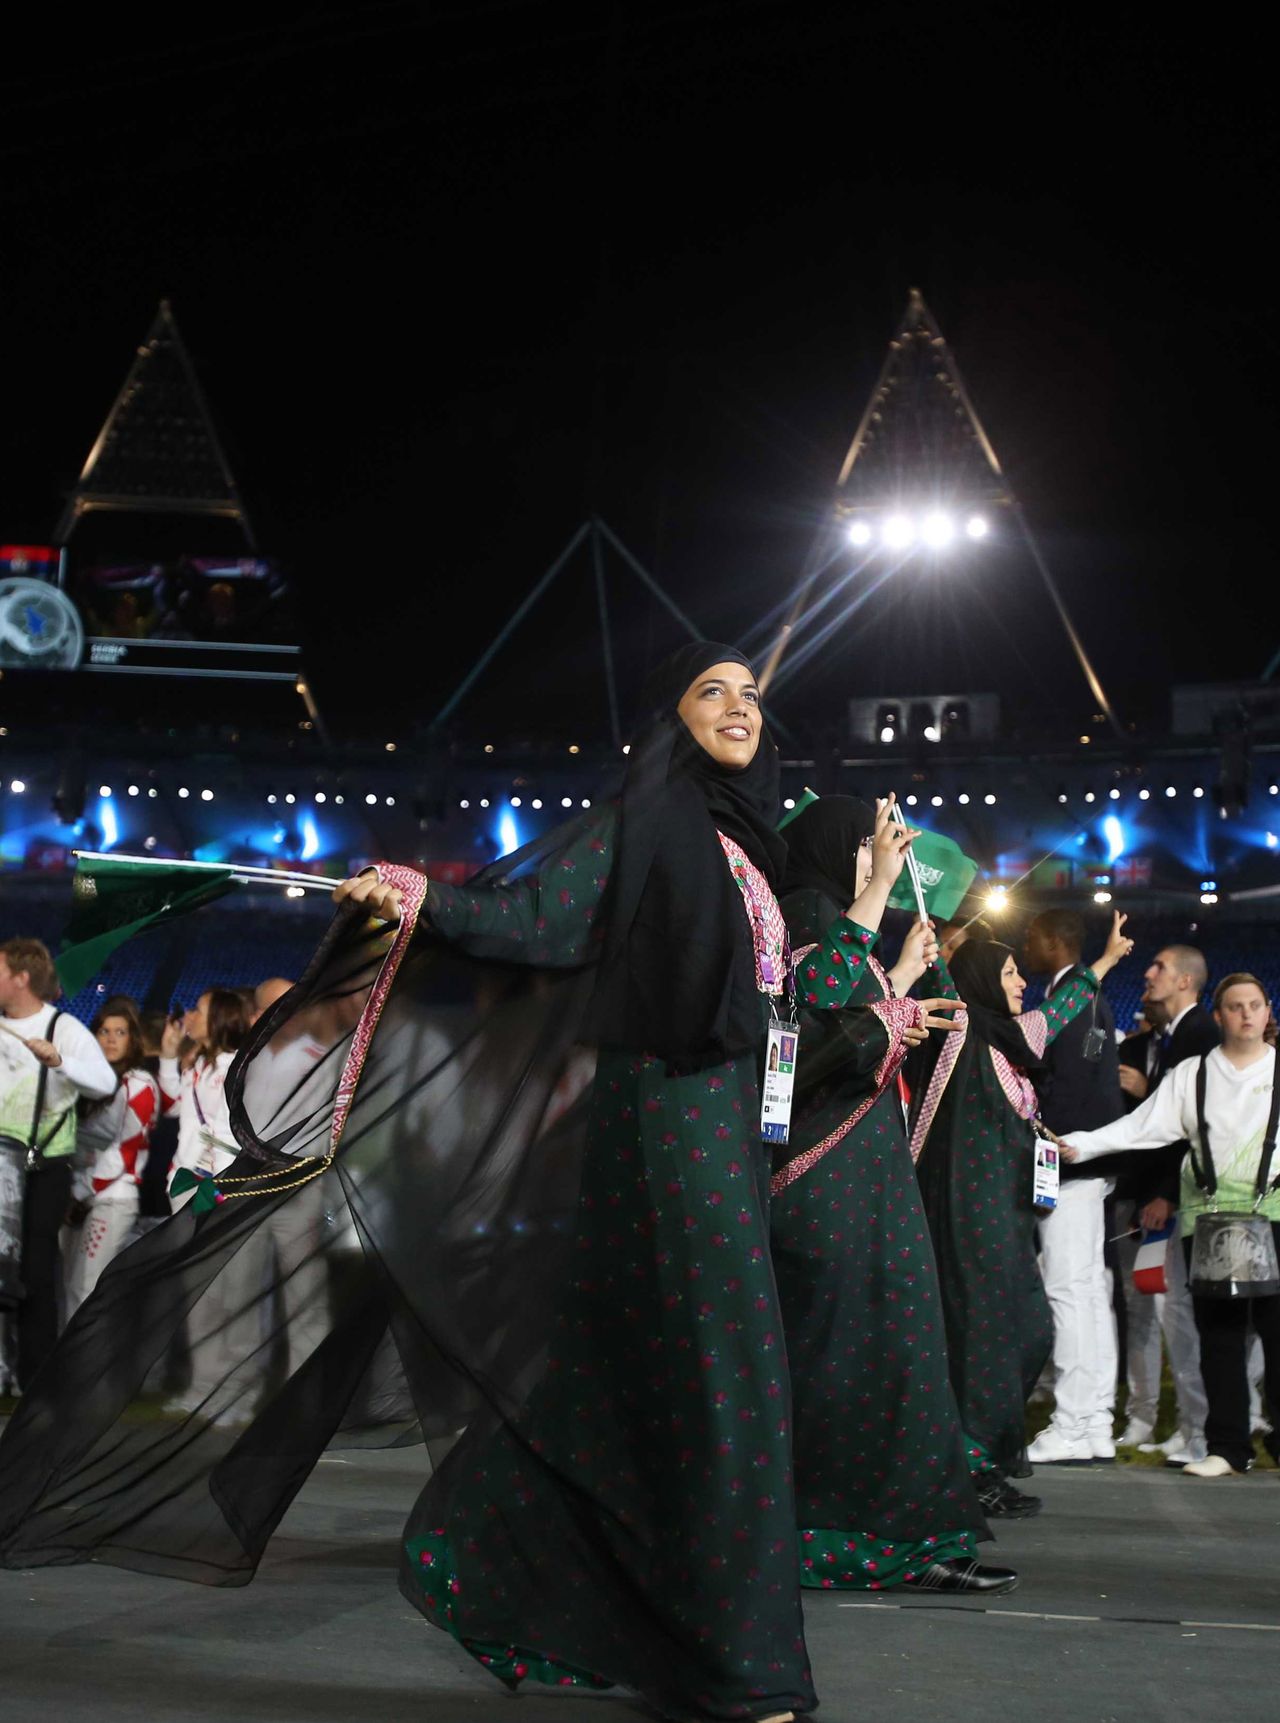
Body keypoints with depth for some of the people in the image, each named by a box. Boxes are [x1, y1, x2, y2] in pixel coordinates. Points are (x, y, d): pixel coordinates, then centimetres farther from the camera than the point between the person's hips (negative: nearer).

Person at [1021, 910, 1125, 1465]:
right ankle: (1094, 1425, 14)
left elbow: (1065, 1083, -19)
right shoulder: (1084, 996, 18)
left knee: (1069, 1289, -10)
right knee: (1086, 1290, 10)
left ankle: (1073, 1428, -10)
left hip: (1068, 1161, -10)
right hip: (1081, 1165, 10)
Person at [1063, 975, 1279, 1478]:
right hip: (1208, 1215, 2)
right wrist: (1079, 1145, -5)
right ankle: (1227, 1446, 6)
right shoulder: (1192, 1074, 10)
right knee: (1218, 1330, 1)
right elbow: (1141, 1127, 4)